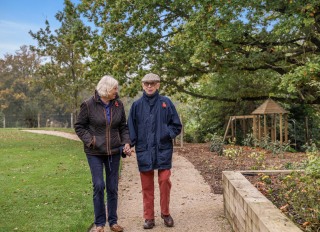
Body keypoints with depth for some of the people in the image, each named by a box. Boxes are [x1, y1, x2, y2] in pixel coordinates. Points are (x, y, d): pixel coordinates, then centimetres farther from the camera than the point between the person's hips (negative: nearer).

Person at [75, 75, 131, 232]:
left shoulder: (118, 105, 1)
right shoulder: (88, 105, -9)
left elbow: (123, 127, 9)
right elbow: (79, 126, -2)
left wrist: (126, 143, -5)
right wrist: (89, 140, -14)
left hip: (114, 152, 3)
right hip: (95, 152, -3)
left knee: (113, 188, 8)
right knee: (98, 186, -6)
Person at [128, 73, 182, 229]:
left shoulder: (166, 103, 2)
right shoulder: (137, 105, 5)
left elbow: (176, 126, 5)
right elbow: (131, 128, 7)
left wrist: (166, 134, -11)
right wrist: (130, 144, -5)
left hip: (163, 149, -1)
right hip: (144, 150, 1)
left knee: (164, 181, -1)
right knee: (147, 186, 7)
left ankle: (165, 213, 20)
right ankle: (149, 217, 18)